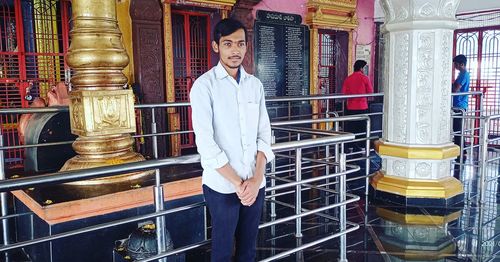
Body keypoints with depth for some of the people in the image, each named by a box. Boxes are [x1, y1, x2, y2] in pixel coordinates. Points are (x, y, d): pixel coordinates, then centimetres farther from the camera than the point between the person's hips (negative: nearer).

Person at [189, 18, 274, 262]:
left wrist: (256, 179, -7)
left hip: (255, 183, 4)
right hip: (222, 185, -4)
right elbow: (205, 143, -14)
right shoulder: (204, 86, -8)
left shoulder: (255, 85, 6)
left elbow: (264, 134, 5)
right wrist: (237, 183, -13)